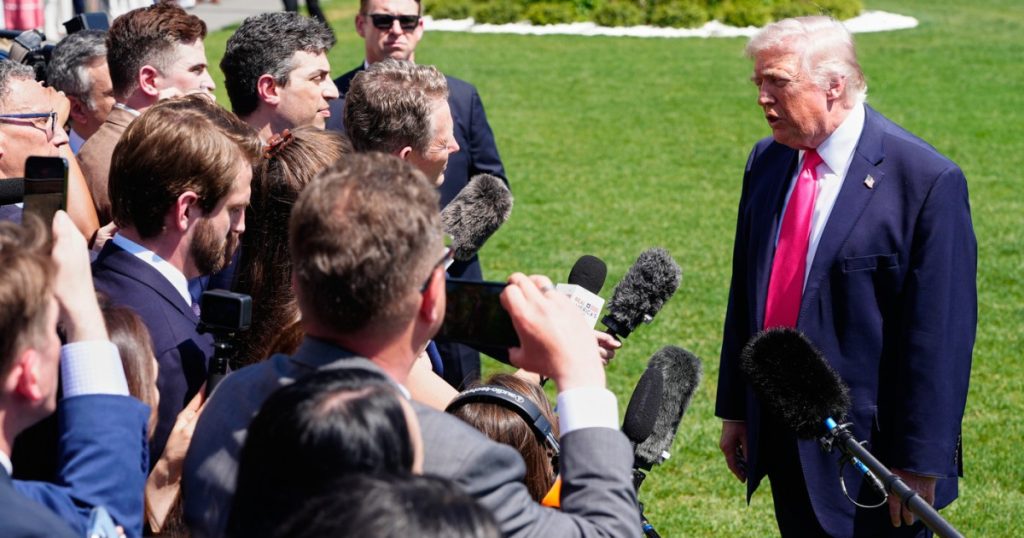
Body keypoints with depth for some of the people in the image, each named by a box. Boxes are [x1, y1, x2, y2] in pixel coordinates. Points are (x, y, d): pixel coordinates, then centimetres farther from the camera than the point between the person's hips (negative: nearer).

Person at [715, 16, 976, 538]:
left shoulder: (927, 180, -15)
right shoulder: (766, 162, 6)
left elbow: (941, 332, -15)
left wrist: (920, 464, -15)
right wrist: (734, 409, 12)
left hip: (868, 446, -6)